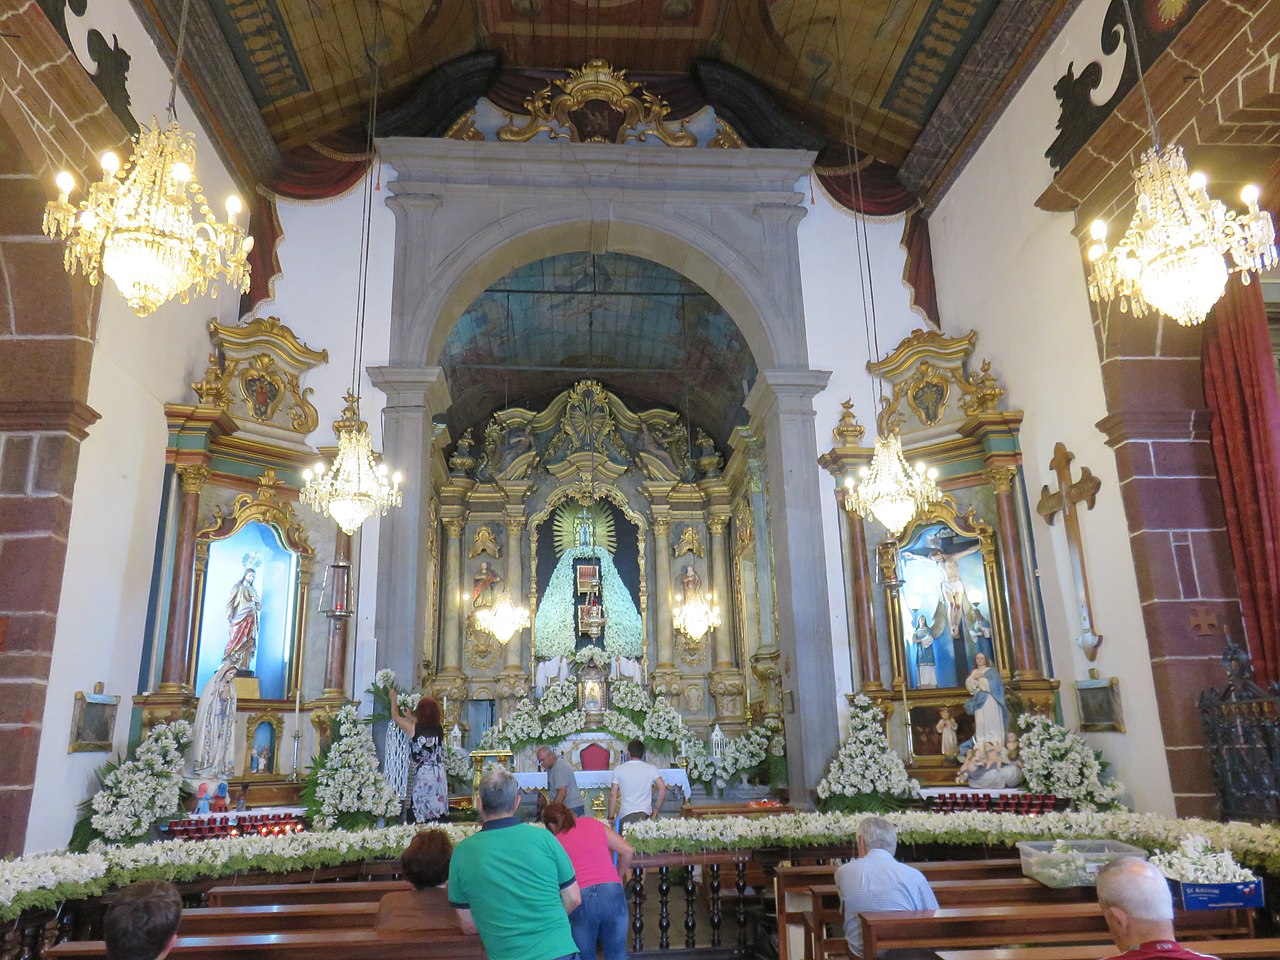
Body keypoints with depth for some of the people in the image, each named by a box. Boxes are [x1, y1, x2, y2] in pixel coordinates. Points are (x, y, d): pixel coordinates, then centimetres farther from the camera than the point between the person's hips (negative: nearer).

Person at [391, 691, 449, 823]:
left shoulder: (414, 729, -10)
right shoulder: (439, 729, 1)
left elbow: (395, 717, 7)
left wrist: (394, 699, 22)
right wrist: (409, 716, 38)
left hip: (422, 776, -4)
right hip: (439, 776, 4)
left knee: (422, 816, 2)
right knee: (438, 812, 9)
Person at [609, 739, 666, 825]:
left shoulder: (619, 769, 3)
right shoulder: (651, 768, 4)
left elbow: (613, 795, 3)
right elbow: (662, 789, -5)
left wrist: (611, 818, 9)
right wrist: (656, 809, 4)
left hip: (625, 815, 0)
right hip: (645, 815, 1)